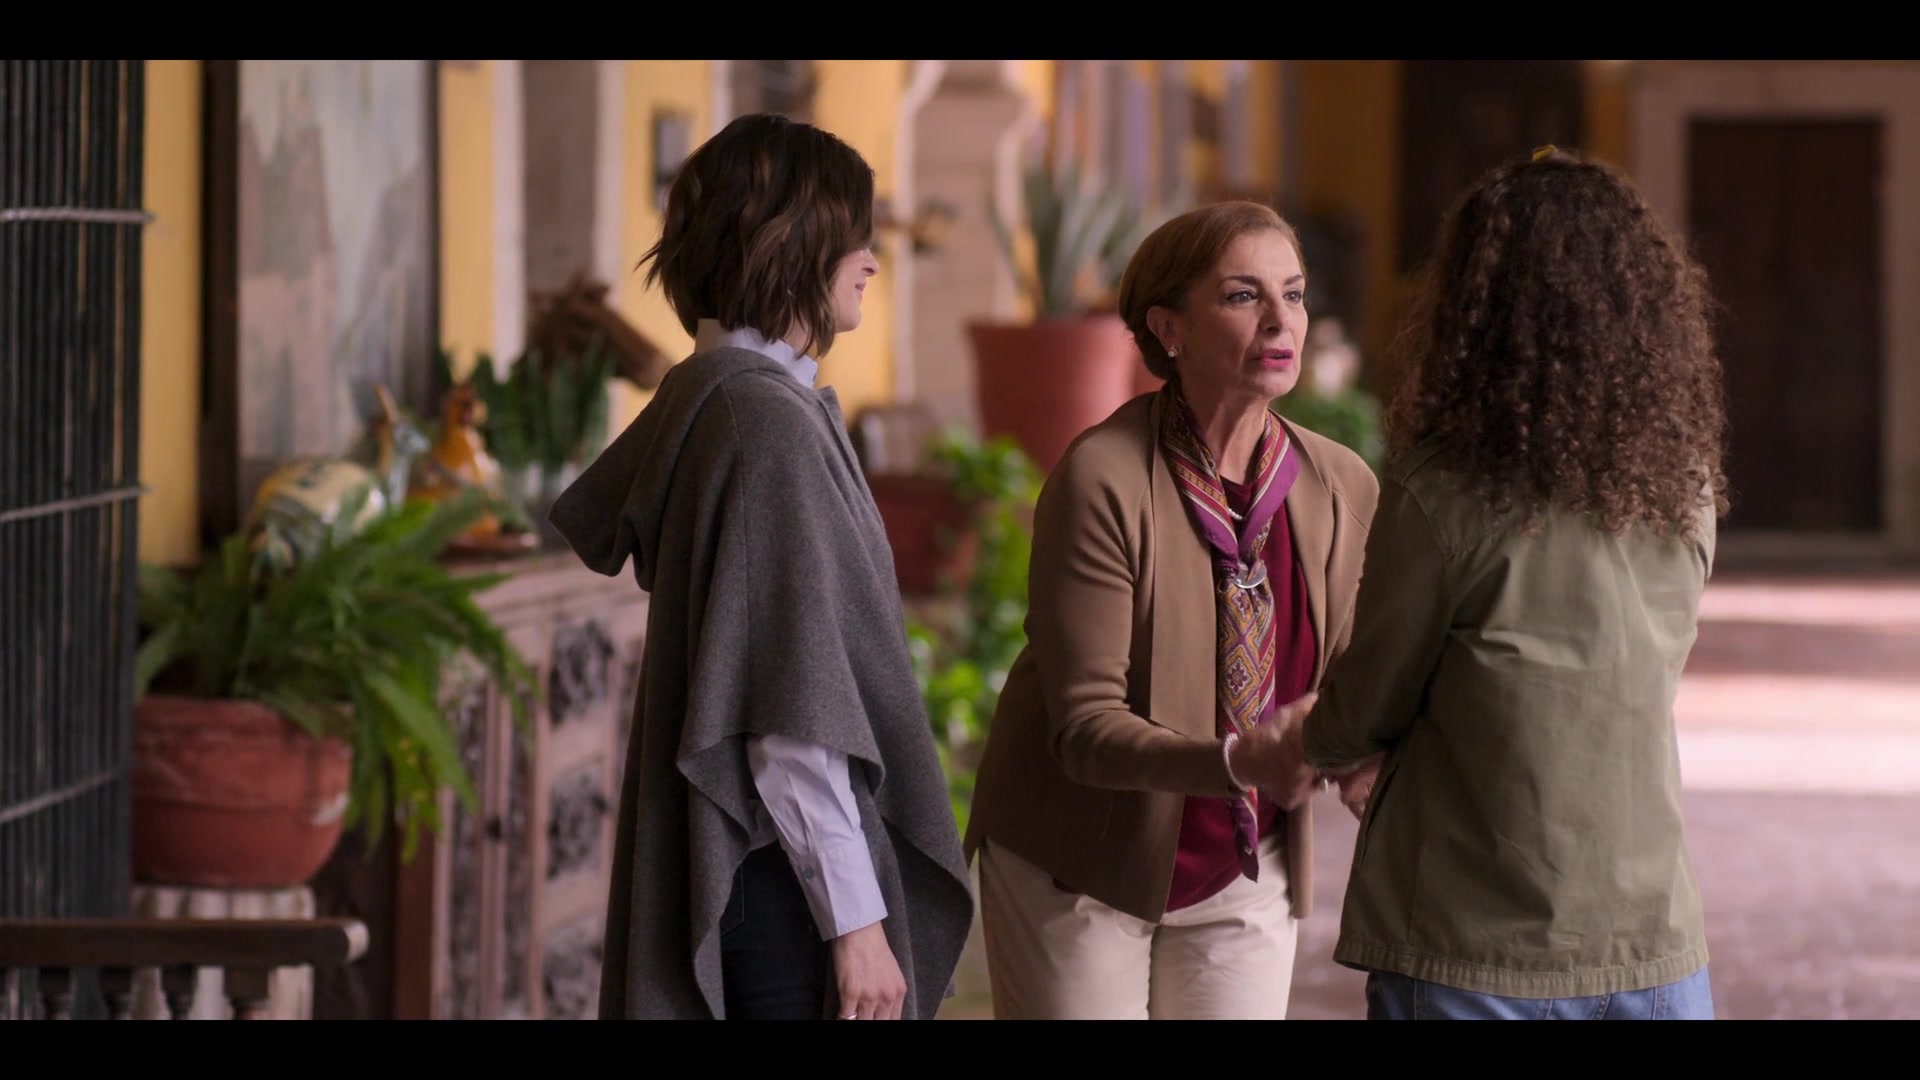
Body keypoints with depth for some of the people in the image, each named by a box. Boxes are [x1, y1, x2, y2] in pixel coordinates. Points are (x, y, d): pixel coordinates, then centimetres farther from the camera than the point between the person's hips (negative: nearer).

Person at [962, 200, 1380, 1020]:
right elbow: (1085, 727, -22)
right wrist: (1236, 762, -39)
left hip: (1247, 876, 4)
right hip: (1082, 867, -4)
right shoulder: (1101, 478, -19)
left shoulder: (1342, 488, -4)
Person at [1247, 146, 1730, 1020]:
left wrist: (1298, 750, 22)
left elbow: (1366, 714, -3)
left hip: (1474, 959, -4)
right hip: (1653, 948, 4)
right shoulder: (1683, 488, 1)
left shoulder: (1445, 490, -14)